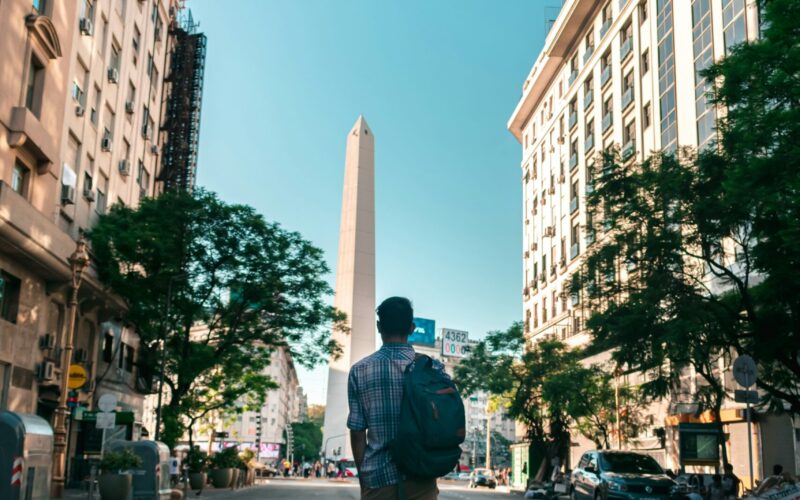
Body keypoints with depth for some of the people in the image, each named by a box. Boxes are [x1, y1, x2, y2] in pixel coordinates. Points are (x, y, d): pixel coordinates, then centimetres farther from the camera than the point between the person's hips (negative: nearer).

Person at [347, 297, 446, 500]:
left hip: (377, 475, 0)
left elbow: (357, 432, 0)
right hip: (420, 475, 0)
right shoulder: (433, 368, -1)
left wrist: (362, 475, 11)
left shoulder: (360, 371, -1)